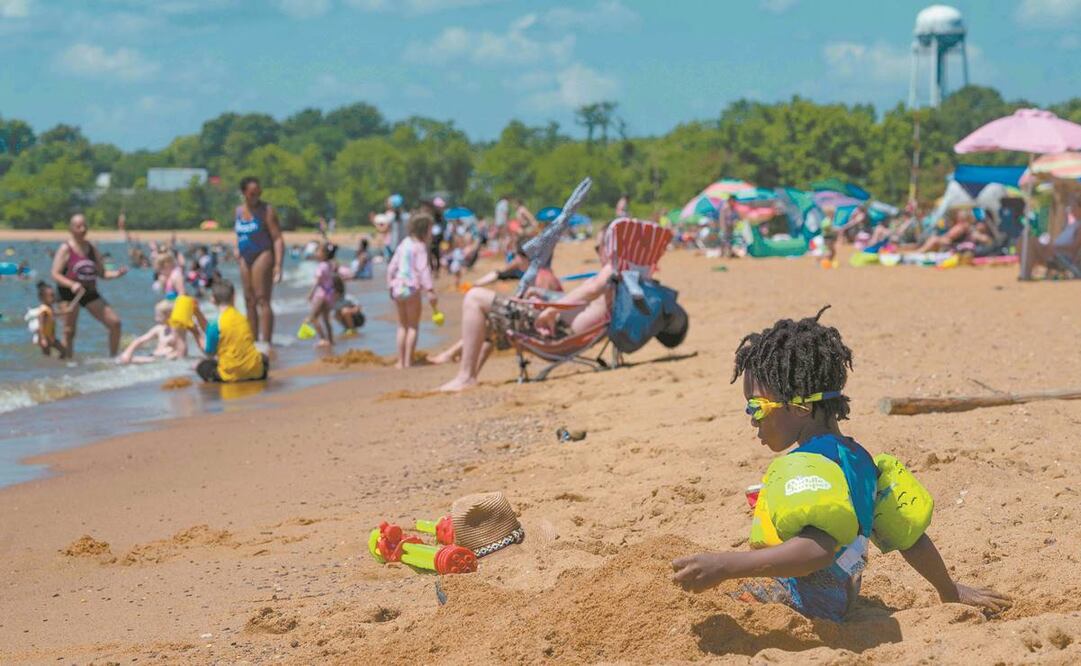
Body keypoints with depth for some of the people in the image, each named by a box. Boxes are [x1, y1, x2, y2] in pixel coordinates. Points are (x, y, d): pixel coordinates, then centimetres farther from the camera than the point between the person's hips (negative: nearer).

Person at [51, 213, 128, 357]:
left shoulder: (92, 249, 10)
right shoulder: (65, 249, -6)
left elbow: (102, 273, 14)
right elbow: (55, 274, -12)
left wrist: (117, 274, -6)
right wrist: (72, 284, -28)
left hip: (90, 293, 5)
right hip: (70, 294, -5)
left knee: (115, 323, -1)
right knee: (69, 331, -3)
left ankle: (113, 358, 11)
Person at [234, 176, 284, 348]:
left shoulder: (266, 210, -6)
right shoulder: (239, 210, 12)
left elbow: (278, 238, -10)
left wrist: (278, 265, -19)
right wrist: (238, 251, 12)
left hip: (263, 256, -7)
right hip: (245, 258, 7)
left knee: (262, 300, -13)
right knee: (249, 302, 8)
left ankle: (266, 342, -16)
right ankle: (253, 341, 14)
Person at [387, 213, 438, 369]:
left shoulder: (403, 244, 12)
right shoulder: (420, 246, -9)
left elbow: (392, 267, 13)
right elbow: (423, 269, -19)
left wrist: (390, 285, 22)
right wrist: (429, 290, -23)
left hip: (397, 287, 6)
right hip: (412, 289, -6)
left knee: (402, 326, 16)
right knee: (413, 326, 3)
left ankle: (401, 361, 15)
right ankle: (408, 361, -1)